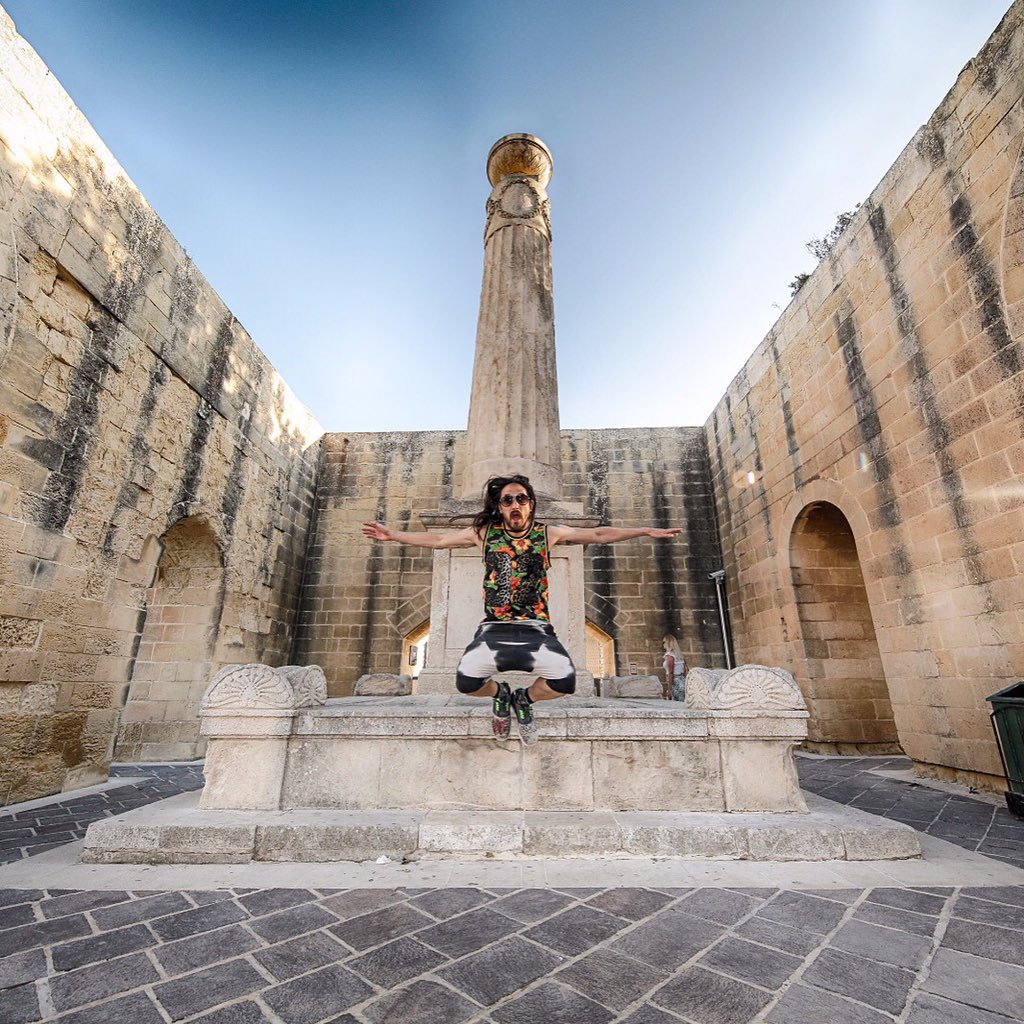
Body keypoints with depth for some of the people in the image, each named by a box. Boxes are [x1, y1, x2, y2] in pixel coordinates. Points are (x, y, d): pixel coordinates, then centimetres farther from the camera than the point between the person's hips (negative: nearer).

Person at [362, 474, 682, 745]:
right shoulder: (484, 532, 6)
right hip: (494, 629, 0)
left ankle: (525, 698, 14)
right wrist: (392, 535, 12)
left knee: (565, 681, -24)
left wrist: (647, 531, 5)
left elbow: (599, 534, 8)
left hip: (536, 629, 0)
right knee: (466, 680, -24)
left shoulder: (549, 533, 6)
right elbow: (437, 539, 13)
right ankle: (500, 695, 16)